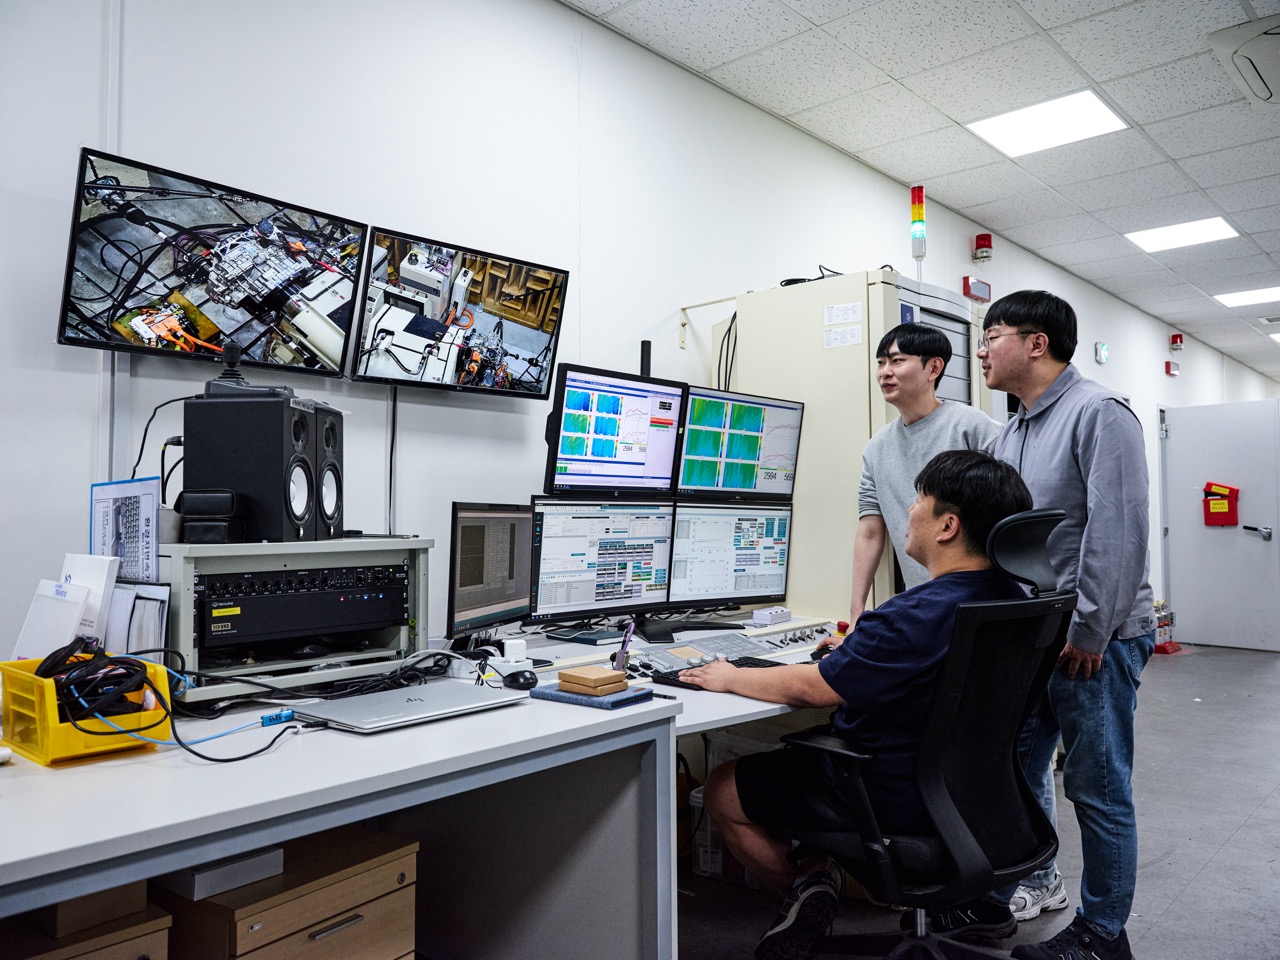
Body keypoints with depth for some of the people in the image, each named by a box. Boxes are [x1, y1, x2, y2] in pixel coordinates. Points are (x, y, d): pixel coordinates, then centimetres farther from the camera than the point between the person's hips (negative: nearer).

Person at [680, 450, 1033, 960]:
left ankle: (808, 879, 10)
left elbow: (811, 688, -21)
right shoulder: (1008, 598, -4)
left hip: (897, 800, -8)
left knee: (721, 789, 3)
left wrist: (729, 678, -7)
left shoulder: (920, 615, -31)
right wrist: (858, 649, 12)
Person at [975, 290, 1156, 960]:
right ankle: (1034, 879, 36)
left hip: (1094, 638, -8)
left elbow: (1118, 532, -21)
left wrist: (1088, 631, -20)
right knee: (1020, 766, 16)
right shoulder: (1011, 435, 13)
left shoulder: (1099, 415, -13)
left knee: (1098, 790, 5)